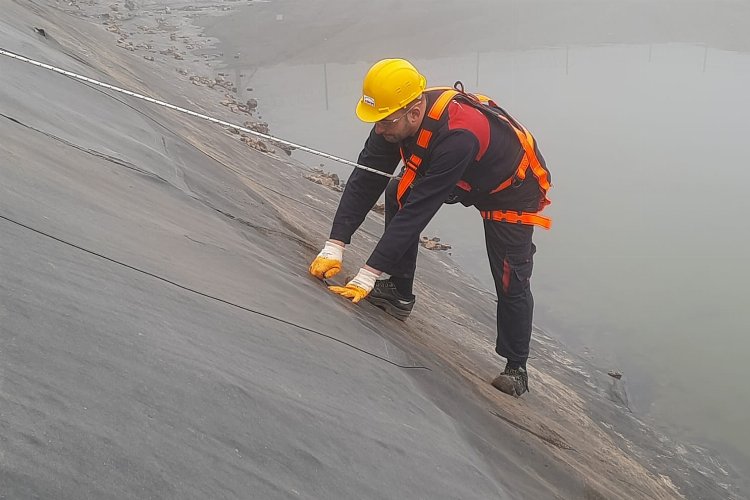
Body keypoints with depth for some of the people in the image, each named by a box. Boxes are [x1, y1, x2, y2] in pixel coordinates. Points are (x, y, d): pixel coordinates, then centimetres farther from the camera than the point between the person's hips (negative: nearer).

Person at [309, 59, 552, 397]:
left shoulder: (456, 137, -44)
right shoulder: (396, 118, -23)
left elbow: (419, 211, -45)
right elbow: (365, 181, -21)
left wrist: (369, 273, -43)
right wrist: (335, 246, -29)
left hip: (511, 191, -7)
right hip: (464, 178, 7)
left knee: (510, 281, -5)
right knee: (397, 193, -11)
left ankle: (516, 368, 16)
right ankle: (400, 293, 2)